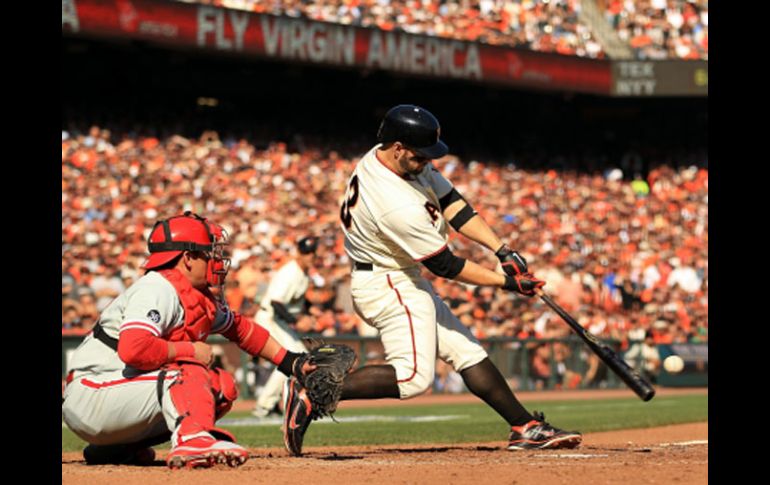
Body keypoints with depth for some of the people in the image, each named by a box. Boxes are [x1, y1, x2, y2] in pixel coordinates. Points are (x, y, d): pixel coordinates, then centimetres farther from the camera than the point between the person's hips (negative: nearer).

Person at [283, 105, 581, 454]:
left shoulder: (407, 161, -4)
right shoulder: (398, 205, -31)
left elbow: (451, 203, 0)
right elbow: (445, 265, -21)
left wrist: (503, 251, -7)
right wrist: (505, 282, -13)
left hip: (403, 281, 10)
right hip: (388, 285, -10)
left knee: (468, 353, 11)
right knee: (414, 375, -19)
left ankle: (526, 428, 15)